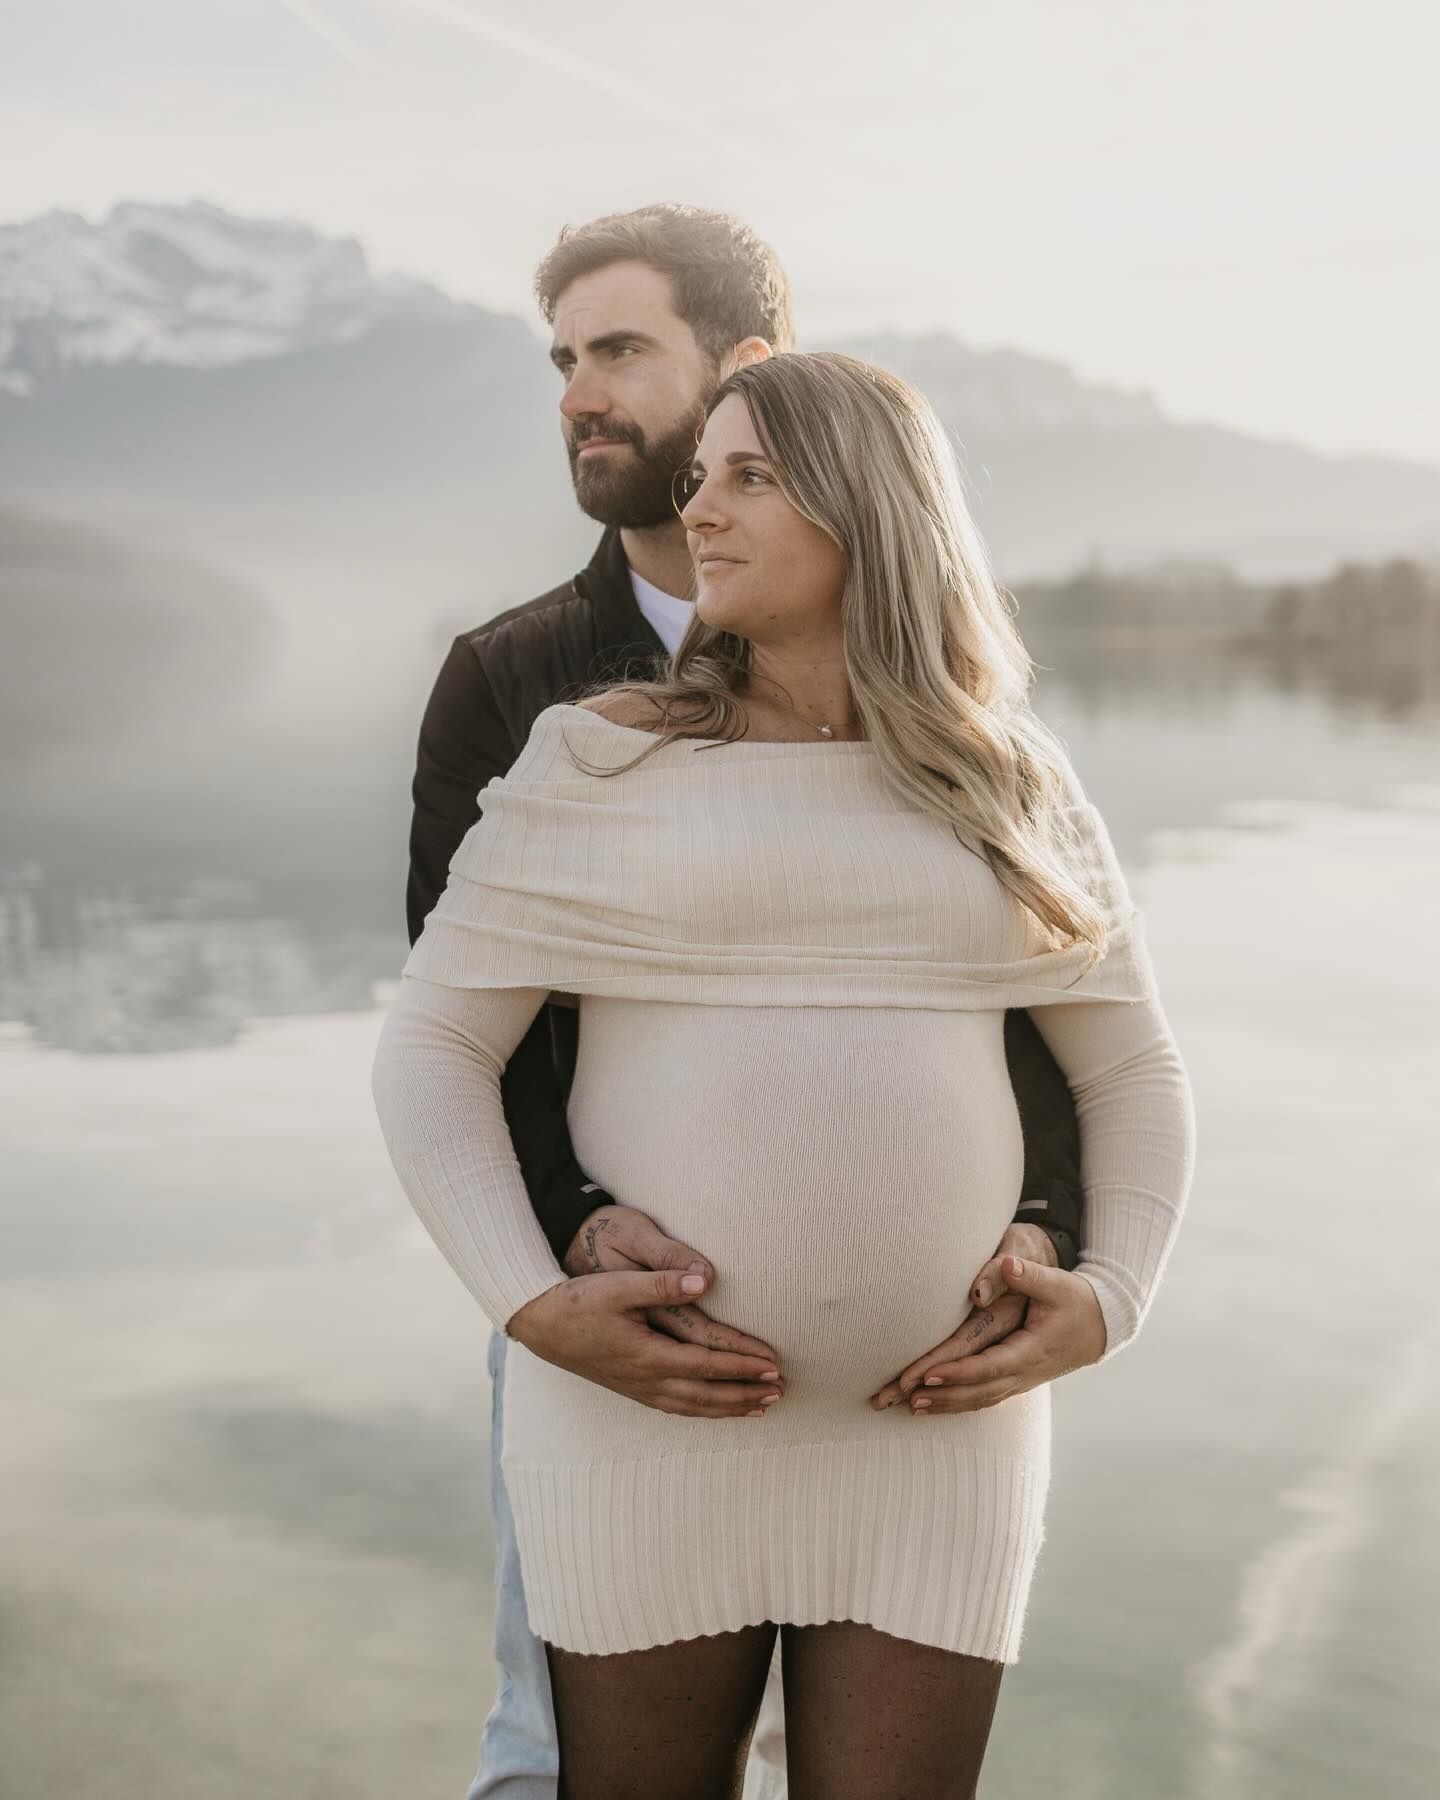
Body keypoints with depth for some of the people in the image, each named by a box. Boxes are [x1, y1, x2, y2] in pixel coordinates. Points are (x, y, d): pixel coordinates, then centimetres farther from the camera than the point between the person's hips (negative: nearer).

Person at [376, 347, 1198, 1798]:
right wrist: (533, 1310, -14)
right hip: (642, 1420, -1)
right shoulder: (604, 761, 0)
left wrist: (1105, 1301, -4)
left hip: (934, 1435, 2)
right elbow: (432, 1042, -2)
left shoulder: (1011, 792, 7)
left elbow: (1131, 1077, 12)